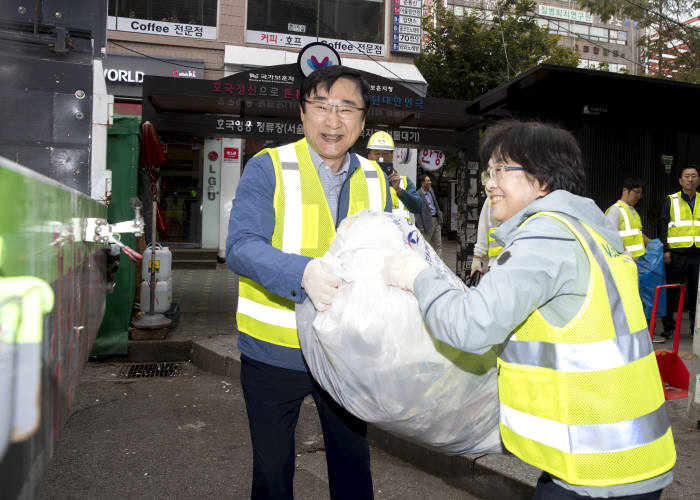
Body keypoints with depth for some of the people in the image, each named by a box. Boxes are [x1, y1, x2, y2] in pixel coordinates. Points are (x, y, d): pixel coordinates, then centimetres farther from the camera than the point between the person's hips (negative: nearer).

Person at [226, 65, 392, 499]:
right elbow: (241, 247, -23)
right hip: (274, 351, -3)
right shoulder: (269, 169, -12)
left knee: (353, 462, 21)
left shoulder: (374, 179, 2)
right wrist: (303, 272, -40)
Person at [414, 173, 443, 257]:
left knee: (438, 244, 9)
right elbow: (417, 212, -15)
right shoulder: (418, 195, -15)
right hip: (428, 222, -8)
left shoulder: (430, 189, 8)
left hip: (436, 219, 8)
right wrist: (420, 226, -16)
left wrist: (439, 214, 18)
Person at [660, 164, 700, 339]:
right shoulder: (671, 201, 5)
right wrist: (665, 250, -8)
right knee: (671, 292, 3)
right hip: (676, 254, -2)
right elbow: (663, 226, 1)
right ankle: (668, 326, 14)